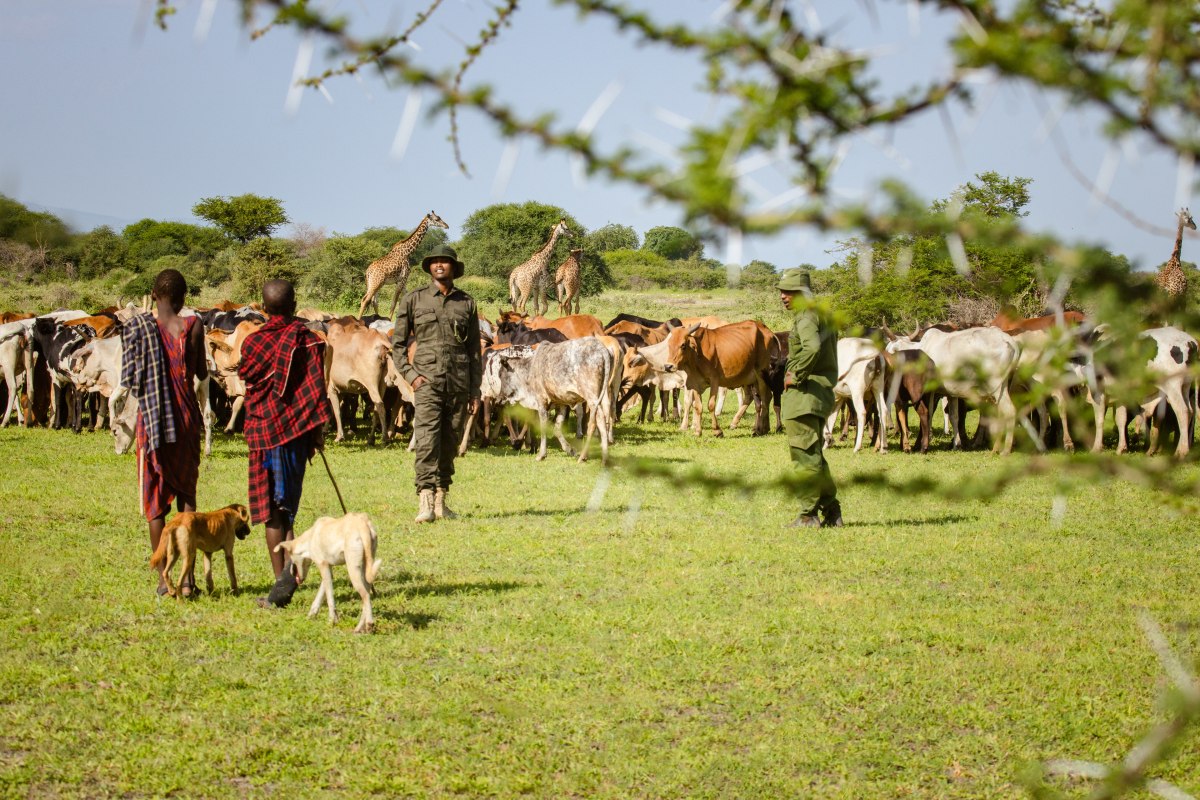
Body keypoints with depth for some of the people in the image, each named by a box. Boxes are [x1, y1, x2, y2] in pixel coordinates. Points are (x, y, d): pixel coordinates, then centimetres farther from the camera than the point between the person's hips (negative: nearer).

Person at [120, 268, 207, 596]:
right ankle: (187, 576, 6)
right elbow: (202, 374, 1)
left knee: (155, 497, 6)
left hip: (151, 418, 0)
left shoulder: (140, 328, -5)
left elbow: (131, 379, -1)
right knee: (186, 494, 10)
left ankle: (163, 578, 5)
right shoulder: (192, 327, -6)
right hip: (186, 416, 0)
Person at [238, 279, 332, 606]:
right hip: (298, 430, 2)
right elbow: (316, 386, -4)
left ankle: (282, 578, 0)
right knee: (288, 508, 11)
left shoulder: (253, 342, -5)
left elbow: (247, 380, 6)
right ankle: (291, 571, -7)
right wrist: (318, 431, 1)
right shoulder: (307, 339, -2)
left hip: (264, 430, -2)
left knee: (273, 509, 3)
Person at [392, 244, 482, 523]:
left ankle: (441, 500, 15)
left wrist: (475, 390, 10)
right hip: (427, 381, -3)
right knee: (427, 440, -14)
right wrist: (410, 374, -4)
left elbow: (474, 350, 14)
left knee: (450, 443, 7)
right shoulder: (415, 299, 6)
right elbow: (397, 342, 9)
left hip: (459, 384, 3)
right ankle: (426, 502, -19)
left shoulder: (466, 303, 11)